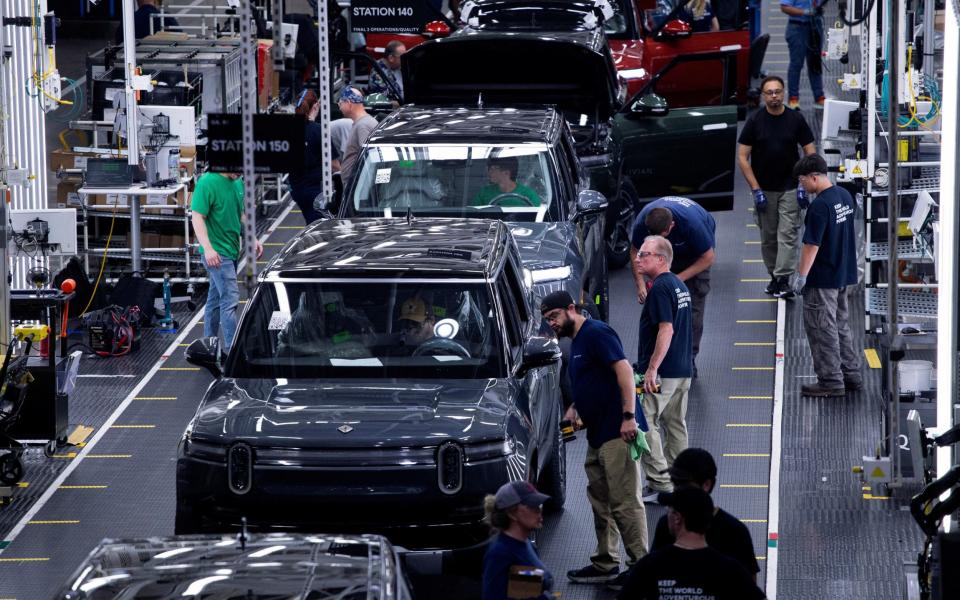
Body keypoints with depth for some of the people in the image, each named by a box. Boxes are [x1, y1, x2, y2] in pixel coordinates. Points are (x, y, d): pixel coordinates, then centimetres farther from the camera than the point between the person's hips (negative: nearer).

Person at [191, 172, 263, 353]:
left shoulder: (237, 182, 10)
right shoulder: (207, 183, -16)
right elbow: (197, 218, -19)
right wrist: (208, 248, -28)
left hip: (231, 250, 9)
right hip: (216, 253, -9)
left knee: (216, 299, 16)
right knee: (230, 298, -13)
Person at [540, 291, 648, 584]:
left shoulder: (595, 333, -11)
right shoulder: (578, 341, 20)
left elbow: (624, 370, -20)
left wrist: (629, 416, -26)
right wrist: (574, 409, 13)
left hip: (616, 432, -11)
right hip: (598, 435, 11)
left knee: (625, 503, -11)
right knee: (601, 502, 15)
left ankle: (641, 566, -9)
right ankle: (605, 565, 21)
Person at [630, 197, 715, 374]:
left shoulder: (691, 222, -41)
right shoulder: (642, 221, -31)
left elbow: (708, 258, -27)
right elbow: (635, 252, -13)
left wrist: (678, 279, -28)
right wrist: (640, 283, -24)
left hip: (696, 252, -3)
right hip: (669, 251, 4)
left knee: (694, 303, -13)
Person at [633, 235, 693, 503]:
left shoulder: (660, 288, -16)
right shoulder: (680, 285, 15)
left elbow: (666, 329, -23)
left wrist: (652, 368, -24)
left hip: (662, 372, -10)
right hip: (683, 370, 10)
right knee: (676, 425, 13)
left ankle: (660, 483, -10)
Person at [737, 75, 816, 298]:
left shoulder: (796, 119, -3)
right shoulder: (755, 121, -5)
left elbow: (810, 153, 1)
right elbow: (742, 157, -5)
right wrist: (755, 189, -10)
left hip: (790, 188, -1)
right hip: (763, 189, 1)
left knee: (788, 234, -9)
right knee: (768, 236, 8)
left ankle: (783, 280, -12)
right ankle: (773, 276, 22)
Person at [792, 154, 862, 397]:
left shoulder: (820, 206, -22)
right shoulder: (845, 196, 6)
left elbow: (812, 244, -22)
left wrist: (801, 276, -15)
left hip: (822, 279, -9)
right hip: (843, 274, 9)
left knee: (822, 329, 1)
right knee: (841, 325, 18)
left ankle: (831, 381, 5)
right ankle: (851, 375, 24)